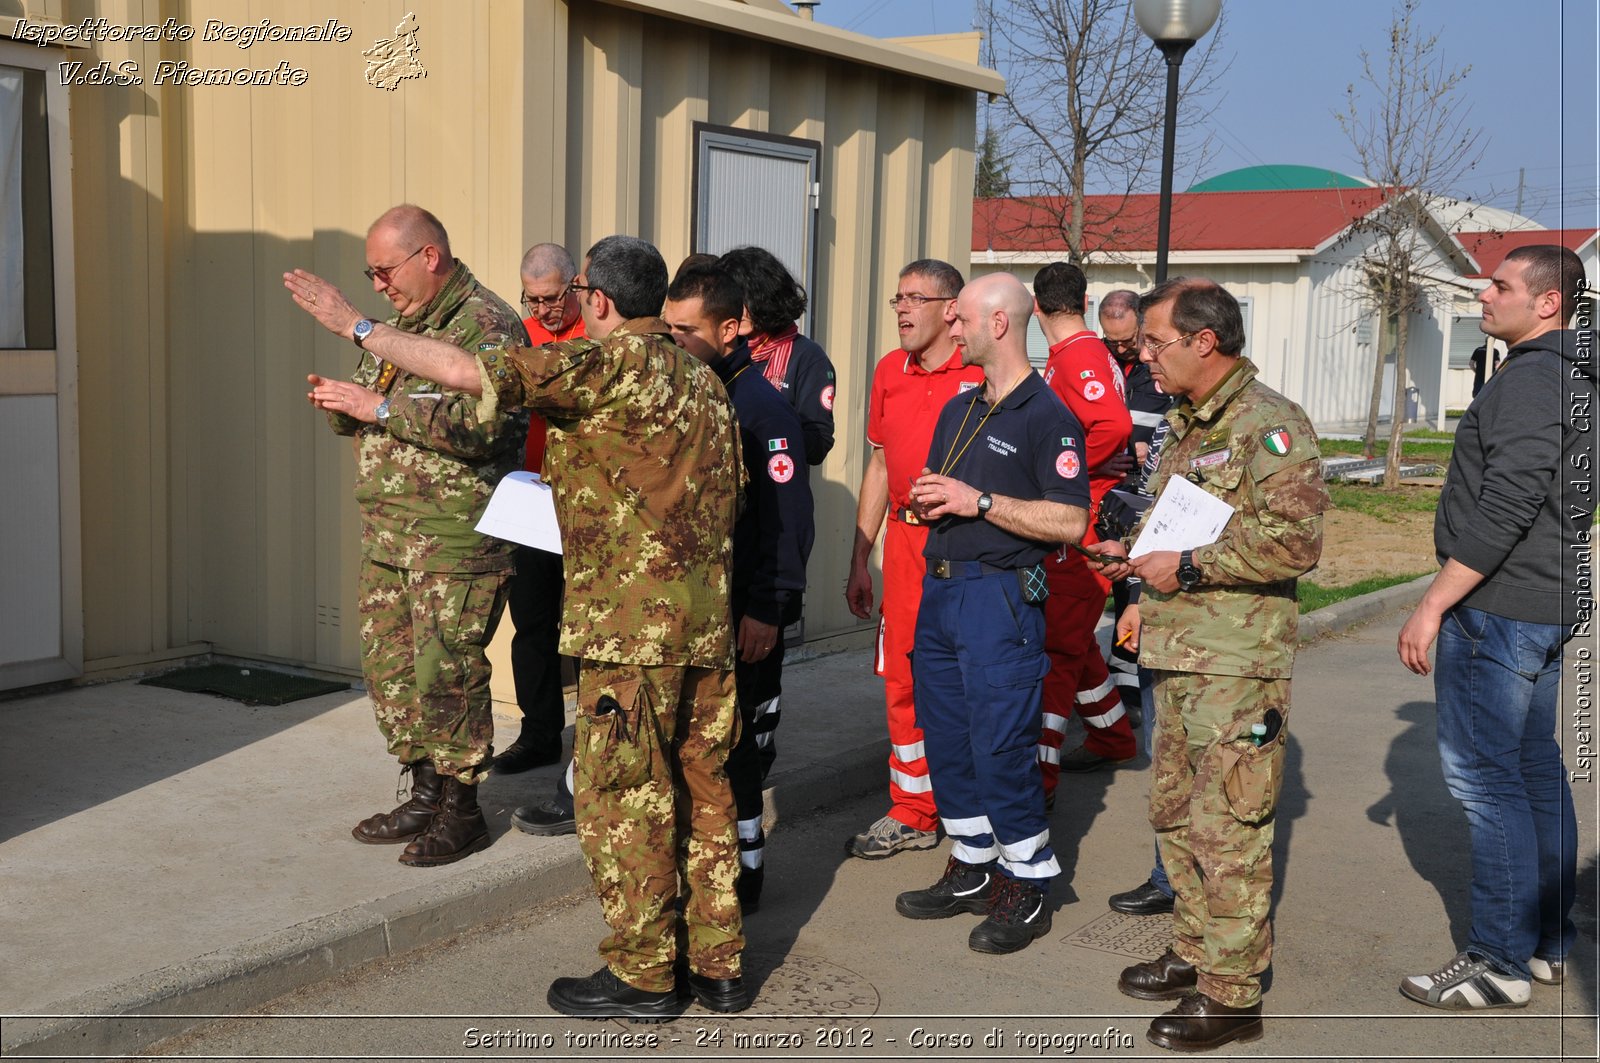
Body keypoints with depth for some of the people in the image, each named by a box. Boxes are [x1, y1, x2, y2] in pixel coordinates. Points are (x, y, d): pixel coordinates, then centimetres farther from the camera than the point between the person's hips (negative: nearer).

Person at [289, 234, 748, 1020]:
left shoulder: (612, 363, -11)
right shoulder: (701, 378, 15)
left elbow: (468, 372, -16)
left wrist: (356, 326, -6)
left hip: (633, 622, -9)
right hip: (709, 618, 9)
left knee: (622, 798, 2)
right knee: (702, 792, 14)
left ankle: (641, 976, 11)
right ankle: (719, 964, 22)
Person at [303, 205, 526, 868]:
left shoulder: (488, 327, -10)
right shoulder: (398, 326, 18)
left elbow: (481, 425, -24)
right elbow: (365, 417, 25)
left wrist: (380, 406, -22)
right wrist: (339, 404, 1)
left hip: (456, 543, -9)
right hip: (387, 535, 9)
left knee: (447, 673, -4)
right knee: (389, 666, 12)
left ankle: (462, 812, 10)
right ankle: (425, 796, 25)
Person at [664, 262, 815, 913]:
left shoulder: (762, 408, -13)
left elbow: (788, 520, -17)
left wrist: (768, 610, -19)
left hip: (740, 614, -7)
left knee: (732, 743, 2)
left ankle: (743, 867, 16)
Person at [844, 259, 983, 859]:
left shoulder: (983, 372, -9)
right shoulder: (890, 370, 13)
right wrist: (860, 561, 18)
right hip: (905, 539, 6)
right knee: (902, 677, 9)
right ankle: (912, 814, 22)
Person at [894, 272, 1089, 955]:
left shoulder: (1047, 417, -10)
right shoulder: (958, 409, 16)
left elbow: (1071, 522, -18)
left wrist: (978, 501, -19)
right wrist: (929, 501, 1)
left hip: (999, 597, -8)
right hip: (940, 589, 8)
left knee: (1002, 747, -5)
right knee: (946, 739, 12)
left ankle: (1028, 887, 8)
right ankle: (971, 870, 26)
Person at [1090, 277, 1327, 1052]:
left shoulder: (1269, 425, -15)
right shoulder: (1187, 425, 17)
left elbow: (1295, 539, -24)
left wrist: (1189, 565, -20)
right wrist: (1136, 551, 12)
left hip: (1237, 665, -10)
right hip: (1178, 656, 10)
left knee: (1228, 828, -3)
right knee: (1175, 813, 17)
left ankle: (1232, 994, 8)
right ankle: (1195, 954, 32)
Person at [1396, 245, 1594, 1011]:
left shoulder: (1530, 378, -16)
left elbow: (1506, 507, -24)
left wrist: (1434, 604, -21)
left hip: (1497, 607, -10)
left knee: (1483, 775, -6)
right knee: (1534, 769, 15)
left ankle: (1500, 962, 0)